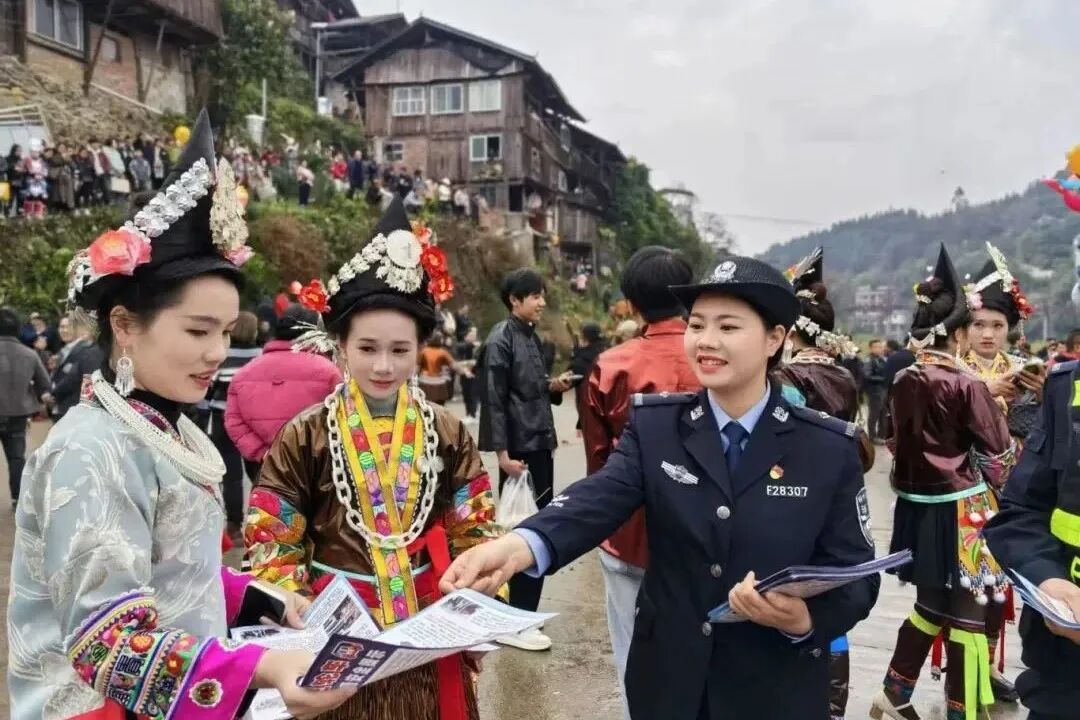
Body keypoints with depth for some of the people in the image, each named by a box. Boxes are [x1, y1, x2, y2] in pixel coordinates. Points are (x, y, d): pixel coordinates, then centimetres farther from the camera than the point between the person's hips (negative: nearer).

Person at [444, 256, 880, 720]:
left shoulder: (831, 447, -8)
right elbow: (601, 496, -22)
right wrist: (520, 545, -41)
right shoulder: (653, 425, -5)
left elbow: (856, 573, -7)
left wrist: (804, 619, -28)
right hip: (667, 680, 2)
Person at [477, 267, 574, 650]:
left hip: (540, 445, 9)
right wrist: (502, 452, -19)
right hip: (519, 449, -9)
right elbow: (493, 400, -16)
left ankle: (521, 614, 25)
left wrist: (555, 387, 1)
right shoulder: (500, 341, -11)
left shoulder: (532, 336, 13)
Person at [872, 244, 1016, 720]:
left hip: (916, 508, 7)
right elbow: (998, 451, -9)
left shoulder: (903, 381, 3)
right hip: (959, 512, -7)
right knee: (967, 617, 4)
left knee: (931, 606, 20)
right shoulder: (965, 384, -15)